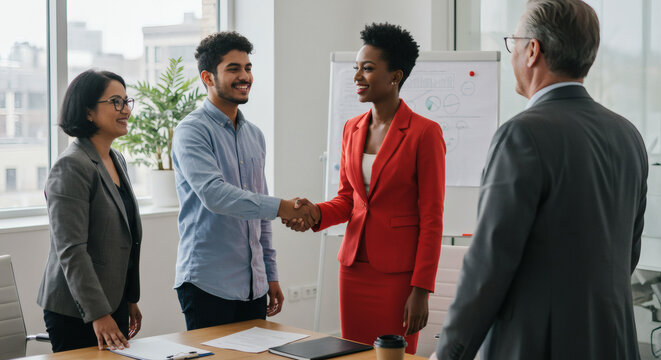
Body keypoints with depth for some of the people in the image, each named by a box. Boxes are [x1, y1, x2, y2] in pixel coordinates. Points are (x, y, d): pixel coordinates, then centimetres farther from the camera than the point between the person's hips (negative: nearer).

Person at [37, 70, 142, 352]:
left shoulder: (117, 161, 12)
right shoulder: (71, 167, -16)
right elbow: (71, 251, -21)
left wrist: (131, 300, 19)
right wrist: (98, 314, -24)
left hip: (114, 302, 8)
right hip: (75, 313, -8)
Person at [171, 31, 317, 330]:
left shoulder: (254, 135, 15)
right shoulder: (192, 131, -9)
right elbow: (213, 194, -24)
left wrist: (270, 274, 18)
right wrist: (279, 206, -30)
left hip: (253, 285, 7)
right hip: (208, 284, -7)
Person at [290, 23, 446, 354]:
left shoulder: (424, 133, -9)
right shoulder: (352, 129, 11)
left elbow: (431, 218, -10)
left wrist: (421, 290, -13)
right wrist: (317, 213, -6)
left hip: (398, 273, -6)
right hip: (354, 265, 6)